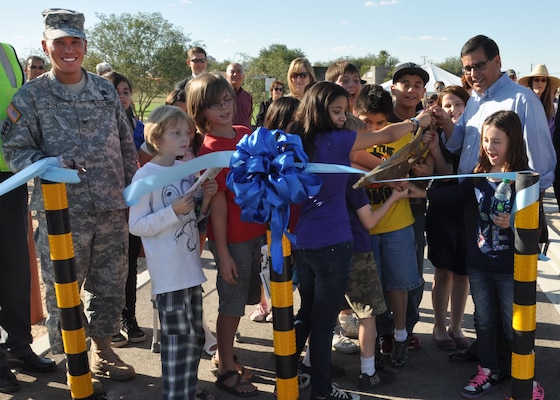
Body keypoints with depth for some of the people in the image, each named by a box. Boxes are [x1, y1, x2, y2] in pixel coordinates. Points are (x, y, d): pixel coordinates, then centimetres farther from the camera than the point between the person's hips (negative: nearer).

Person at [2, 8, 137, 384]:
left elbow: (127, 145, 14)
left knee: (110, 285, 14)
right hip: (62, 213, -3)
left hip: (113, 210, 4)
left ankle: (102, 347, 34)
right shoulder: (31, 95, -2)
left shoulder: (106, 89, 9)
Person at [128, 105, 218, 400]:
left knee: (194, 336, 16)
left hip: (190, 266, 7)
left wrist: (205, 201, -3)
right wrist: (173, 211, -23)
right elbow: (136, 226, -14)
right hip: (167, 272, -7)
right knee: (178, 337, -1)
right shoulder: (145, 175, -13)